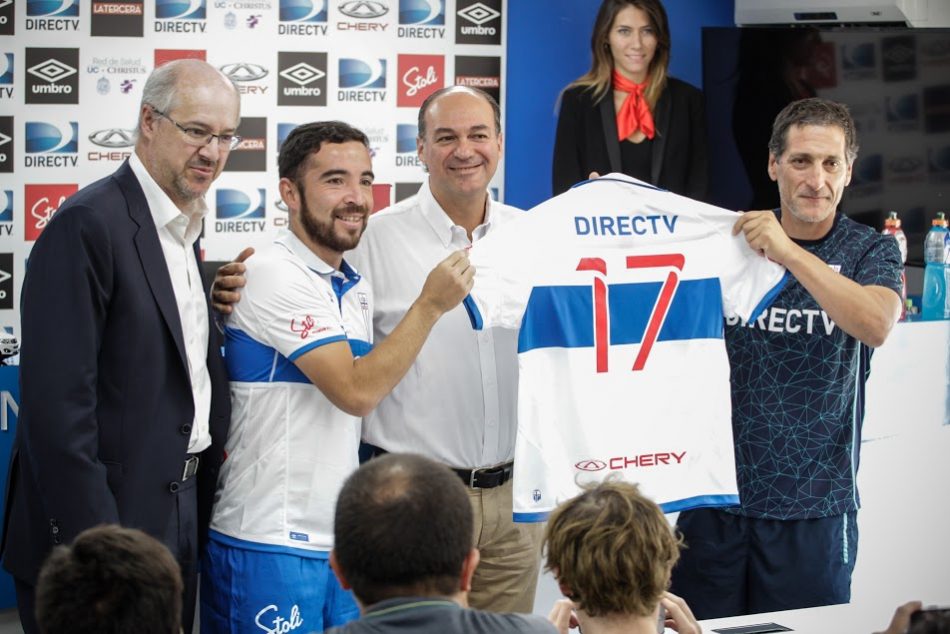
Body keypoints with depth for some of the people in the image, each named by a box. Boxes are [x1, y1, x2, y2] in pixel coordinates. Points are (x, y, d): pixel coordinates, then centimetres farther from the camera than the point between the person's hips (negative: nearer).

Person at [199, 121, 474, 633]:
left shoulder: (354, 288, 13)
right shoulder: (277, 276, -13)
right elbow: (355, 391, -18)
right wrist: (431, 304, -14)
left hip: (341, 542, 8)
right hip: (270, 547, -8)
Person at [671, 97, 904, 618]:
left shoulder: (871, 252, 1)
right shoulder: (728, 242, 3)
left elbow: (876, 325, -19)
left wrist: (788, 252, -26)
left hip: (814, 511, -1)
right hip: (716, 497, 1)